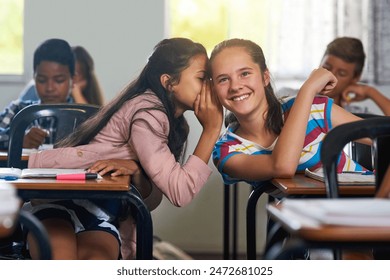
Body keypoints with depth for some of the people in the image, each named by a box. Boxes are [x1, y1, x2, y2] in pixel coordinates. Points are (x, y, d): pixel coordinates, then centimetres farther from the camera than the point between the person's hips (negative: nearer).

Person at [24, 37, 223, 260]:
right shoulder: (147, 114, -18)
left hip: (100, 210, 7)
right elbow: (180, 193, -25)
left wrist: (136, 172, -17)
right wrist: (211, 130, -17)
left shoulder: (175, 124, 9)